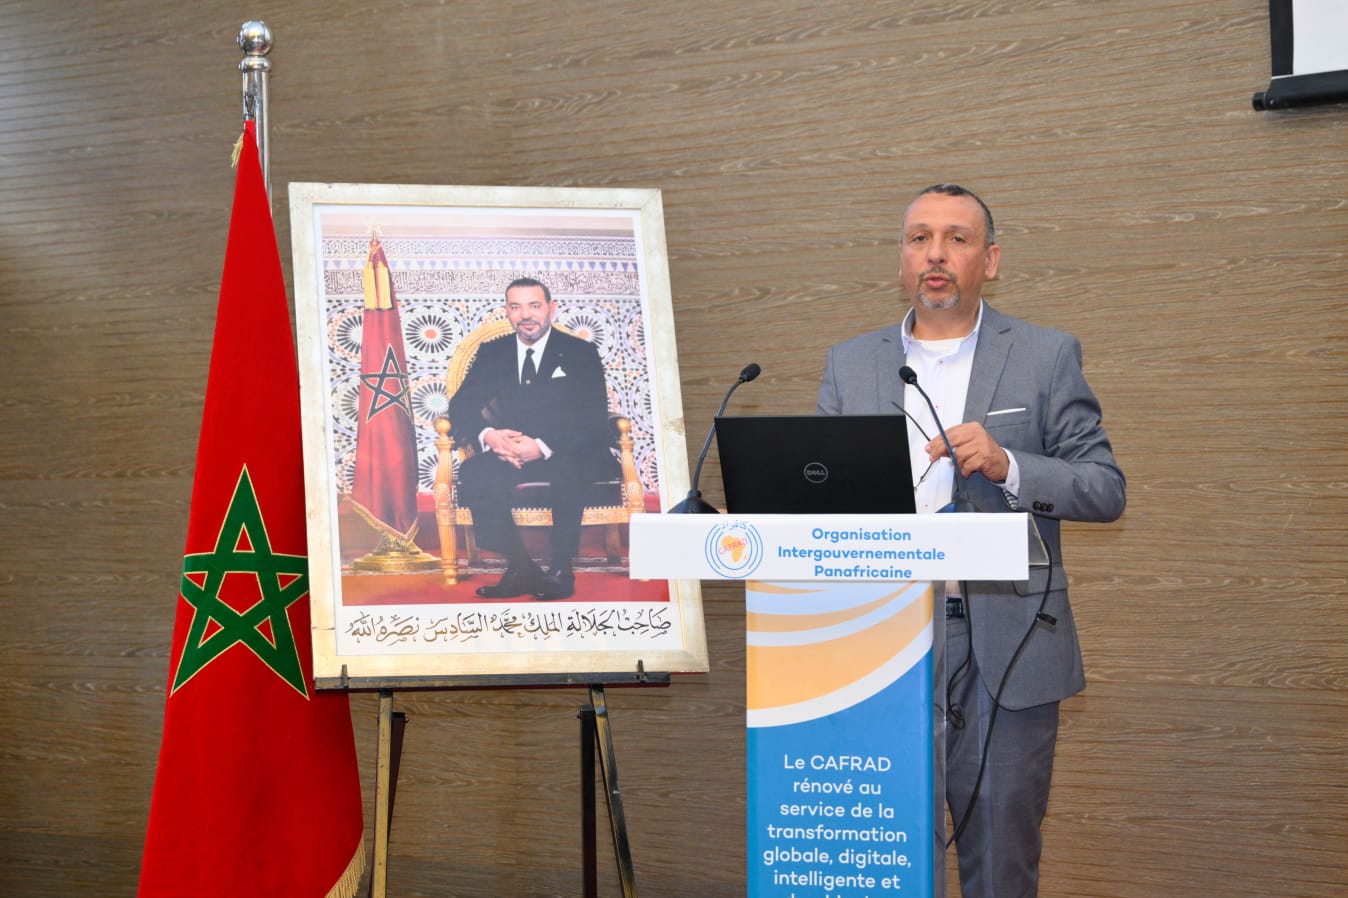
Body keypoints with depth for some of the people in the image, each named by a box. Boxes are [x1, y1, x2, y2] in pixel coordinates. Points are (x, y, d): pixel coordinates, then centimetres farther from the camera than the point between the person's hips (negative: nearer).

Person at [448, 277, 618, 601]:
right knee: (474, 473, -29)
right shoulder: (492, 353, 12)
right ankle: (520, 569, -21)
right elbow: (461, 405, 5)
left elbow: (594, 420, -10)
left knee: (566, 470, -39)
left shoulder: (581, 353, 1)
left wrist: (543, 446, -26)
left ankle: (561, 569, -23)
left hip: (570, 455, -3)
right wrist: (487, 435, -20)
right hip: (512, 452, 3)